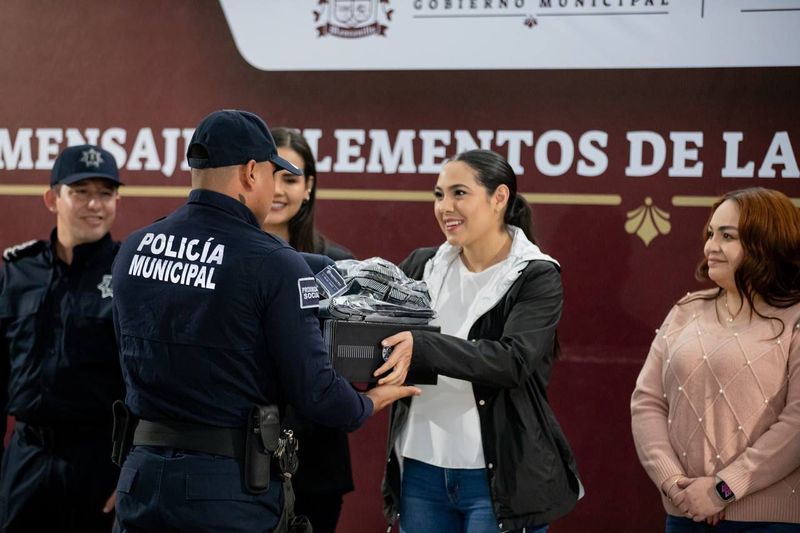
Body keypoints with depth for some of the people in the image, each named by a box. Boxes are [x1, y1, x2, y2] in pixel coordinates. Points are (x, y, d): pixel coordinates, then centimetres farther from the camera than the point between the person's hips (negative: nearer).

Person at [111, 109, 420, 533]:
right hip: (229, 486, -5)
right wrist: (369, 404, 8)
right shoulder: (274, 264, -13)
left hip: (144, 474, 5)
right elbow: (314, 394, -12)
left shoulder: (133, 249, 4)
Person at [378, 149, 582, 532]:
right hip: (421, 469, 4)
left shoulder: (536, 277, -5)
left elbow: (513, 360, -19)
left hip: (499, 478, -4)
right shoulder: (421, 267, 9)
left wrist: (420, 346, -30)